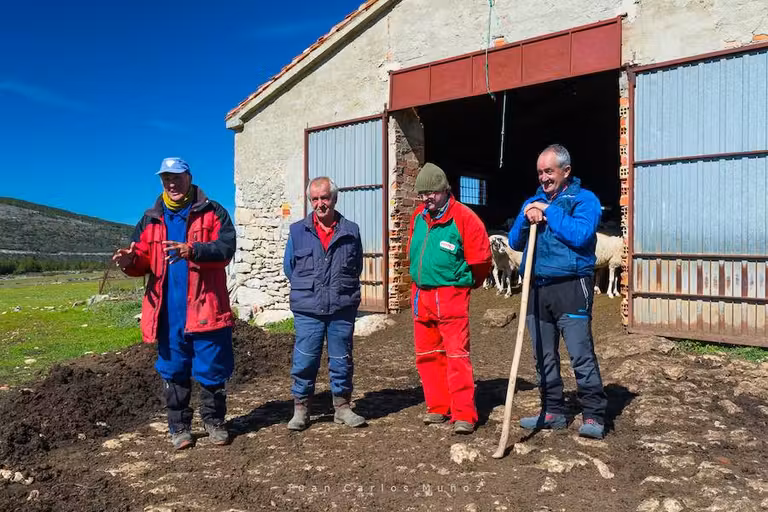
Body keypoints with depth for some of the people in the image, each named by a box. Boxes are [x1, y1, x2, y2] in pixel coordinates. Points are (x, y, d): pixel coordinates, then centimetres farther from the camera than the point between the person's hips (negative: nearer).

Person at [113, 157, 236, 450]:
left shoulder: (212, 212, 0)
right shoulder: (151, 219, 13)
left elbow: (225, 248, -13)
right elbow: (144, 259, 9)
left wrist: (192, 250, -29)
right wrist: (130, 261, -14)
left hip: (206, 309, -3)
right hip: (168, 313, 3)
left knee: (212, 371, 8)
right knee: (173, 372, 13)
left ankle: (214, 421, 27)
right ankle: (179, 427, 27)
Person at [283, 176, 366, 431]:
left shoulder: (351, 231, 6)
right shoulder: (297, 231, 4)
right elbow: (289, 267, 13)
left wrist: (343, 291, 9)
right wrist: (307, 291, 10)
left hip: (343, 310, 1)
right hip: (308, 311, 0)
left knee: (342, 361, 10)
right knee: (304, 362, 2)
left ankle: (342, 407, 24)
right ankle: (301, 409, 18)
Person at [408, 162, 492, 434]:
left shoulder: (464, 217, -11)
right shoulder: (418, 217, 8)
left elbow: (481, 259, -7)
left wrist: (465, 283, 7)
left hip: (451, 297, -7)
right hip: (421, 295, 7)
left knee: (457, 354, -9)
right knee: (427, 355, 11)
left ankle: (464, 415, -2)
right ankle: (438, 407, 23)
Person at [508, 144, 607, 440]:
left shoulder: (584, 200, -1)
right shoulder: (533, 201, 17)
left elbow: (580, 235, -19)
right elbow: (514, 242, 11)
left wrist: (549, 212, -13)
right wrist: (526, 220, -7)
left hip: (570, 288, -6)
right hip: (537, 289, 6)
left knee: (581, 354, -8)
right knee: (543, 357, 11)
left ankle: (593, 416, 4)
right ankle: (553, 412, 23)